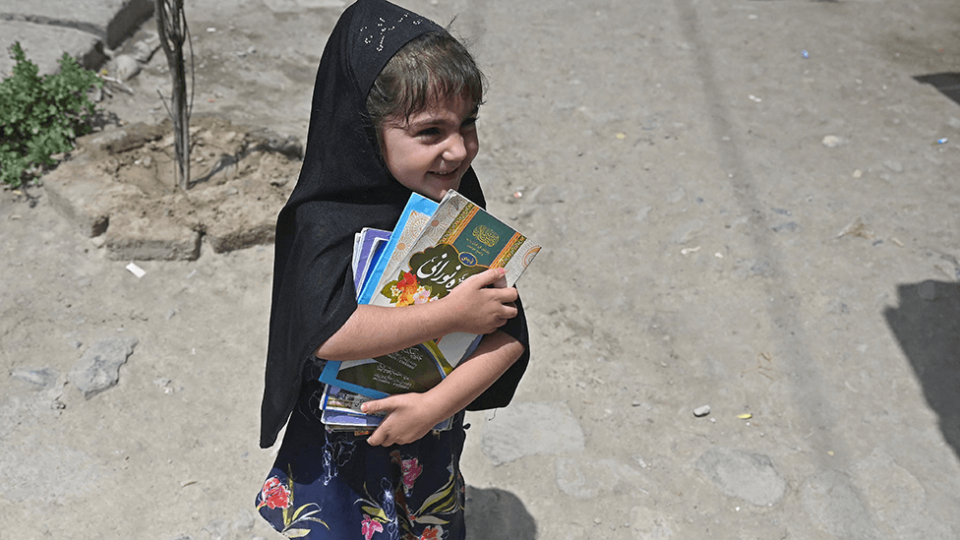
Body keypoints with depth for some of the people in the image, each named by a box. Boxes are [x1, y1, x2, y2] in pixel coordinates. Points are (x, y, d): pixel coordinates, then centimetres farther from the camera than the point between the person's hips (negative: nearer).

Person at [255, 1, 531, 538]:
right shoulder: (330, 220, -24)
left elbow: (509, 333, -16)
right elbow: (328, 332, -40)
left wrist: (436, 403, -28)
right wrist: (452, 314, -34)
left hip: (433, 434, 4)